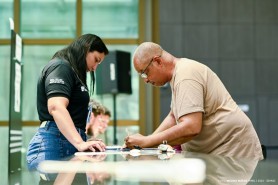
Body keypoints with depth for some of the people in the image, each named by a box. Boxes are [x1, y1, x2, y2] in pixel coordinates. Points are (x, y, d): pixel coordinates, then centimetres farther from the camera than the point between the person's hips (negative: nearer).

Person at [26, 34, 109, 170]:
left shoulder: (72, 72, 27)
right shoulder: (60, 67, -4)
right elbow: (56, 107, -21)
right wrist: (80, 143, -30)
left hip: (68, 145, 9)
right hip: (53, 145, -9)